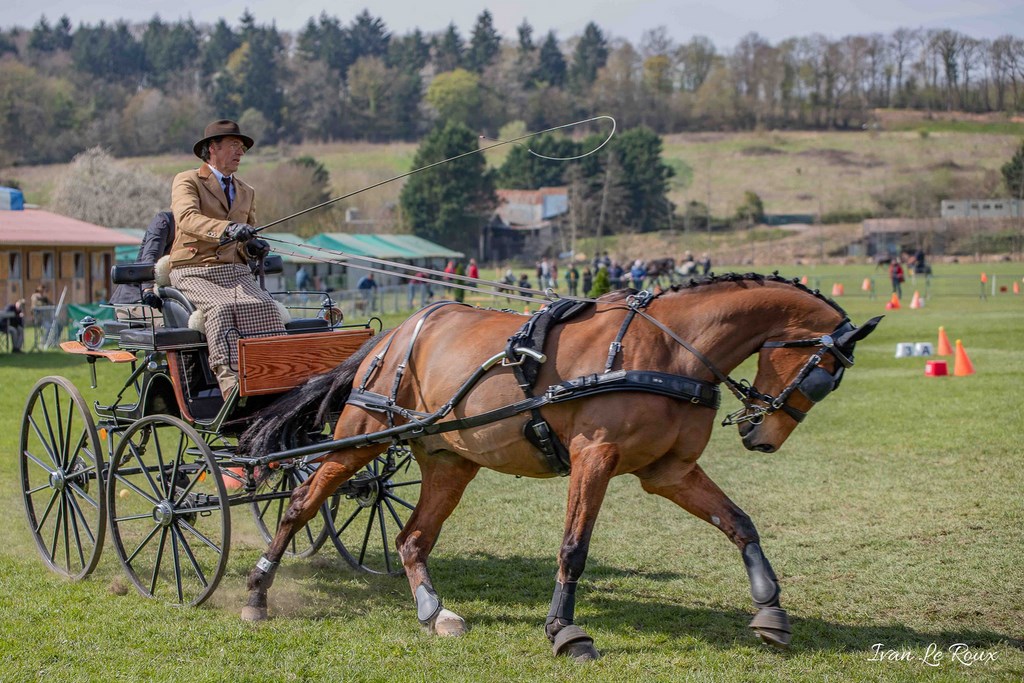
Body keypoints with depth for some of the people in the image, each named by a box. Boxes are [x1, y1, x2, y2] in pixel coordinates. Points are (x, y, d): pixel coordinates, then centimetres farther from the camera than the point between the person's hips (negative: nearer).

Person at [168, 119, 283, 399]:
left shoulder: (247, 192, 24)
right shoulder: (187, 181, 4)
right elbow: (187, 218, -17)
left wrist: (253, 246, 3)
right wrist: (226, 229, -35)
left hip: (235, 271, 5)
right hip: (193, 271, -4)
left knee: (265, 306, -26)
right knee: (221, 308, -35)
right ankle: (230, 383, -43)